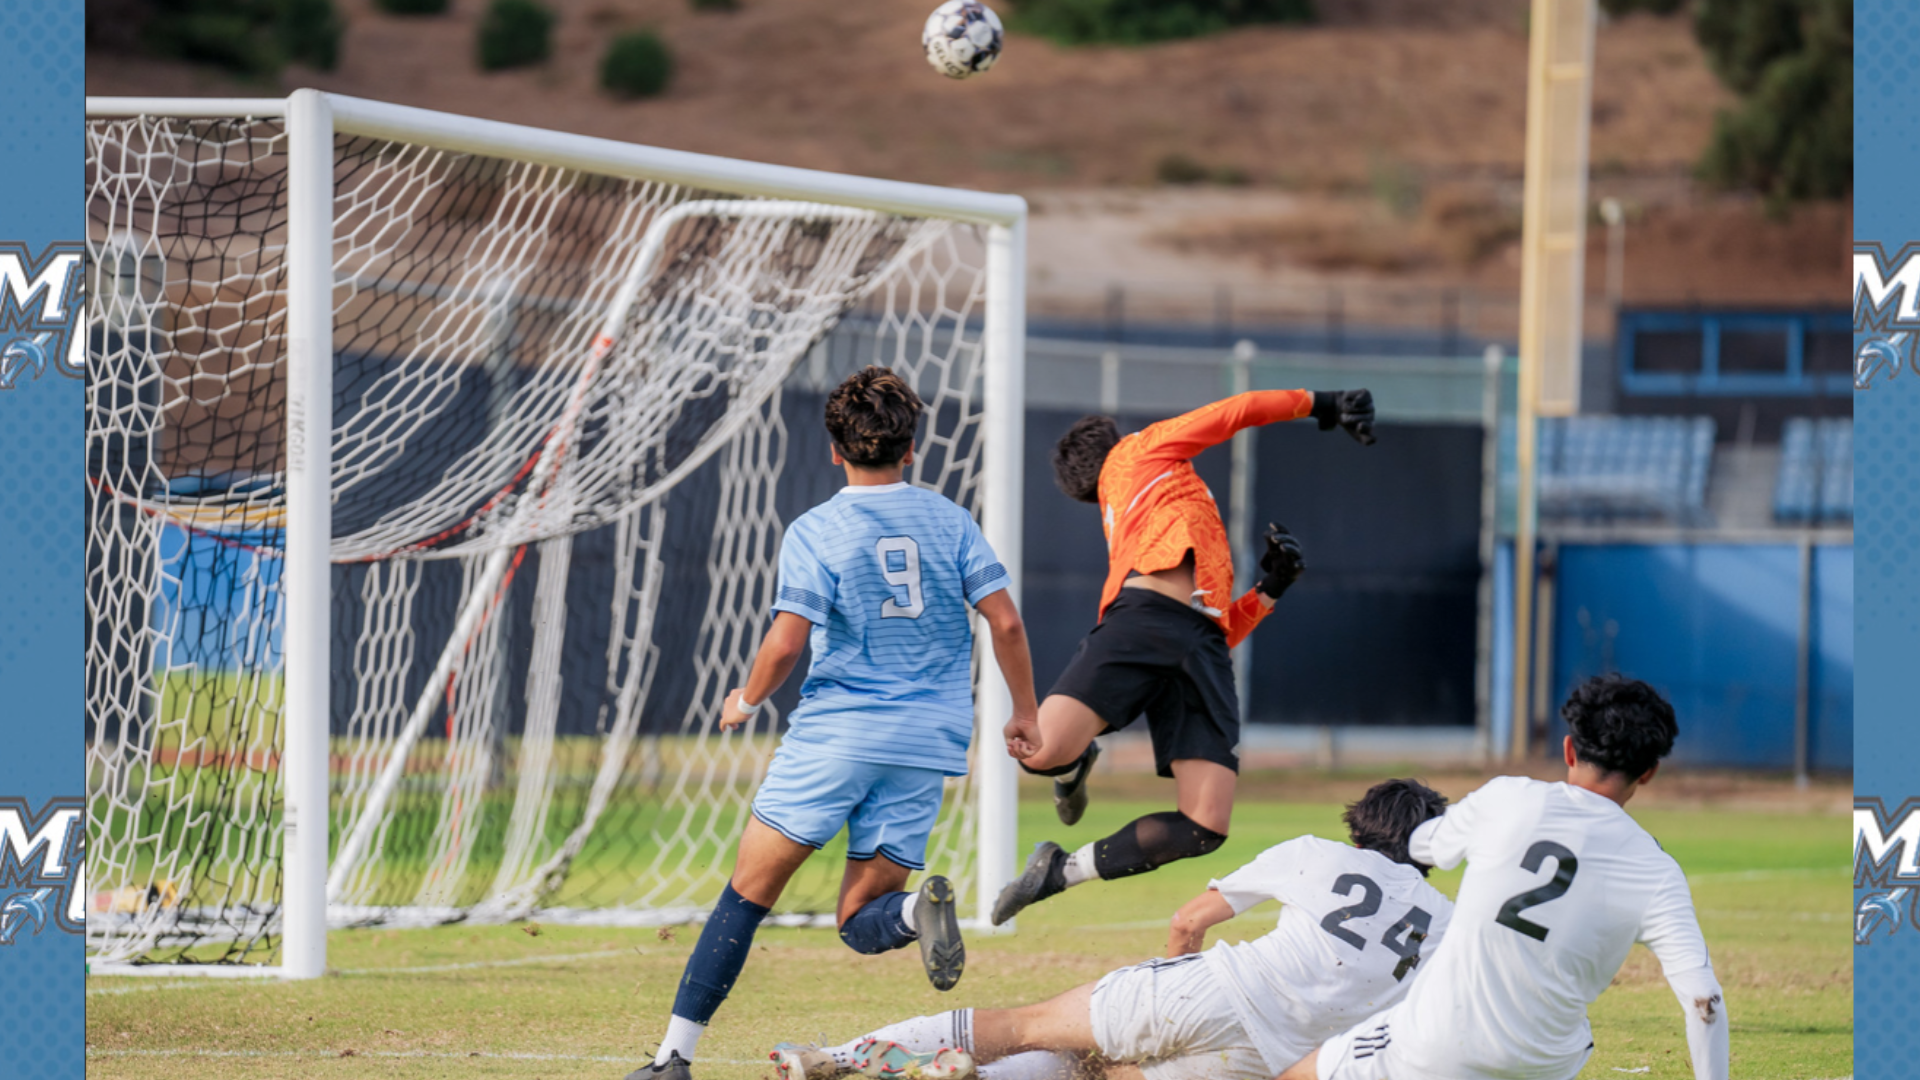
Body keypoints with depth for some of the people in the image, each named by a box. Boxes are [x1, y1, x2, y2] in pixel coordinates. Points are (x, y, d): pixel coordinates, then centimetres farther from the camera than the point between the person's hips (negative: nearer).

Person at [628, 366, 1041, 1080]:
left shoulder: (813, 532, -3)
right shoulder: (950, 522, 7)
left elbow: (786, 644, -11)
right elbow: (1005, 622, 1)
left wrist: (746, 701, 8)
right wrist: (1025, 713, 13)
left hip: (834, 733, -3)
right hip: (926, 744, 3)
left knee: (749, 889, 5)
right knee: (859, 922, 7)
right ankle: (917, 909, -28)